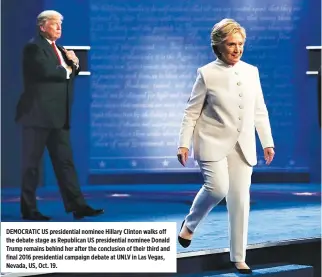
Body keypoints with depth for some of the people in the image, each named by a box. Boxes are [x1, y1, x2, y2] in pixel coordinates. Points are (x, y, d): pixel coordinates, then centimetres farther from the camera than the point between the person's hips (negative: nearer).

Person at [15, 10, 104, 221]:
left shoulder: (59, 49, 19)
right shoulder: (34, 47, -8)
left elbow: (69, 74, 21)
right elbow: (46, 71, -23)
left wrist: (74, 64, 1)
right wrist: (66, 70, -7)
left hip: (58, 116, 8)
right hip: (38, 115, -8)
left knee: (65, 161, 5)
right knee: (32, 162, 0)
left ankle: (77, 205, 4)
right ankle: (29, 209, 6)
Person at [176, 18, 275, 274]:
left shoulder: (251, 72, 7)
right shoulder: (207, 74, -4)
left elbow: (260, 111, 12)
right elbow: (192, 112, -1)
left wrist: (267, 142, 9)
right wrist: (184, 144, -7)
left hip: (243, 146, 4)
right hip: (213, 142, -4)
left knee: (240, 200, 1)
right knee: (218, 188, -21)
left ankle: (239, 258, 12)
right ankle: (190, 224, 10)